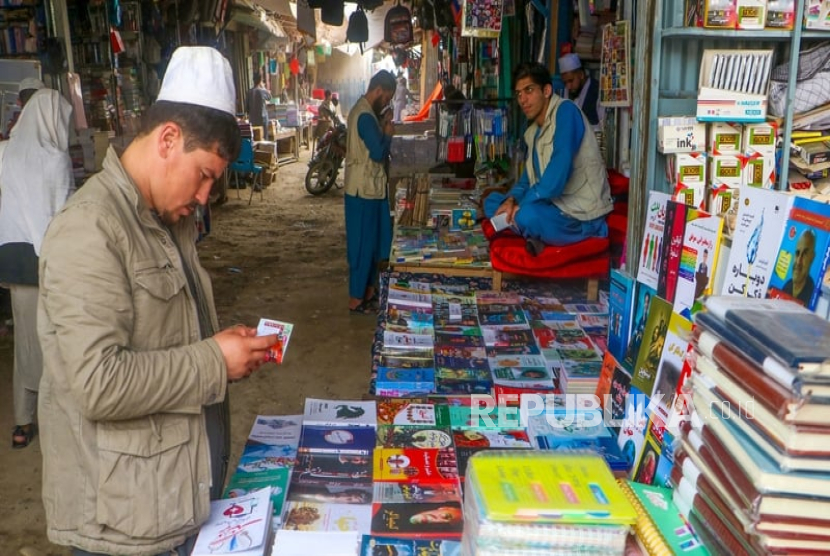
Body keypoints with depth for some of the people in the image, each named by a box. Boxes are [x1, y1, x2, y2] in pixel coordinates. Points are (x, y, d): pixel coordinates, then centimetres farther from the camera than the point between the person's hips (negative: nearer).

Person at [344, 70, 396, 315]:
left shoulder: (362, 110, 13)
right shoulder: (365, 116, -20)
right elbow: (378, 153, -24)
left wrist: (382, 133, 4)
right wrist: (388, 134, -7)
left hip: (367, 187, 10)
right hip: (364, 189, -10)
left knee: (372, 241, 17)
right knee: (362, 244, -3)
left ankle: (368, 289, 28)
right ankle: (356, 300, 5)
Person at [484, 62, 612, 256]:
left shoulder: (566, 111, -16)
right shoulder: (533, 131, 11)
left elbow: (557, 176, -26)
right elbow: (530, 176, 15)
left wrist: (521, 204, -16)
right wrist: (511, 199, -6)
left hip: (583, 216, -9)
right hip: (555, 204, 9)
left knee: (527, 216, -35)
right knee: (492, 201, 8)